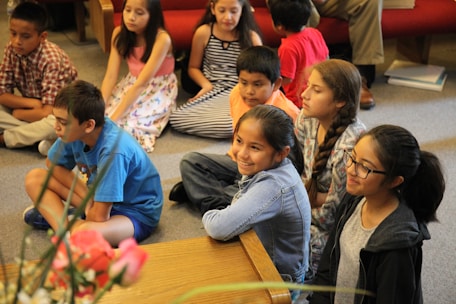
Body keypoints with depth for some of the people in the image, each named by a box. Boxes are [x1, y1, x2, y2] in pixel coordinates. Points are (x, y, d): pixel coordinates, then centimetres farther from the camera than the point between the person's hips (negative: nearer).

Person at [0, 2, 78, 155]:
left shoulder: (51, 59, -27)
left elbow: (48, 113, -30)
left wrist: (17, 113, -16)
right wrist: (32, 103, -22)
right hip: (33, 107, 6)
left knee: (54, 124, -39)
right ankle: (38, 133, -20)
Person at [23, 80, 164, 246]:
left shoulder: (113, 150, -33)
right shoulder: (75, 131, -14)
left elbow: (99, 217, -31)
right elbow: (53, 164, 5)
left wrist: (87, 206, -8)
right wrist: (86, 197, -6)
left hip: (138, 213, -8)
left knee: (84, 233, -41)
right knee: (34, 178, -2)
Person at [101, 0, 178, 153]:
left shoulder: (162, 39, -25)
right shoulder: (119, 33, -8)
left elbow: (141, 84, -30)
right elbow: (111, 76, -11)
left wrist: (113, 119, -35)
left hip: (159, 91, -5)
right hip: (131, 84, 5)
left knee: (124, 125, -28)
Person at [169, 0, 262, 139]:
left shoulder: (251, 37, -1)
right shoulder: (203, 33, 2)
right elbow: (193, 67, 14)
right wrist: (206, 85, -5)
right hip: (212, 91, 3)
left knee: (229, 125, -38)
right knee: (176, 118, -23)